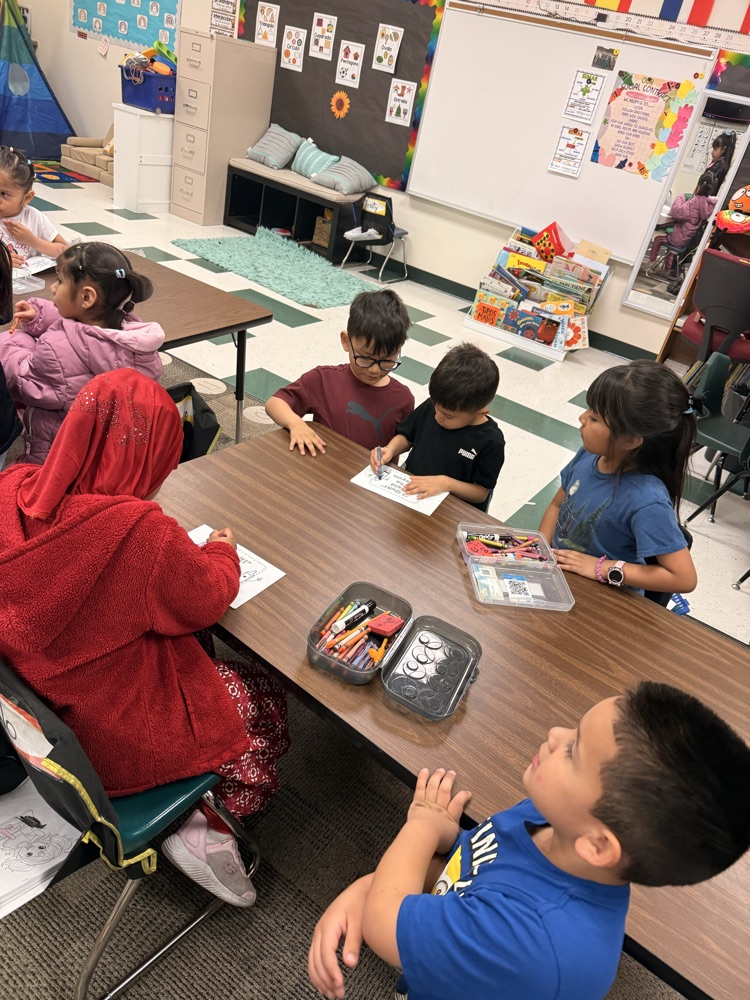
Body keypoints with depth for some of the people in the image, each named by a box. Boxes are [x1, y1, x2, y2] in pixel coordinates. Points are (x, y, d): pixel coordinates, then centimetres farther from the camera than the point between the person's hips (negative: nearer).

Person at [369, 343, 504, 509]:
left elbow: (481, 493, -9)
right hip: (407, 492, 4)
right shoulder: (431, 406, -3)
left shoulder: (490, 441, -14)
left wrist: (446, 483, -22)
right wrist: (390, 450, -6)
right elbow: (407, 436, 13)